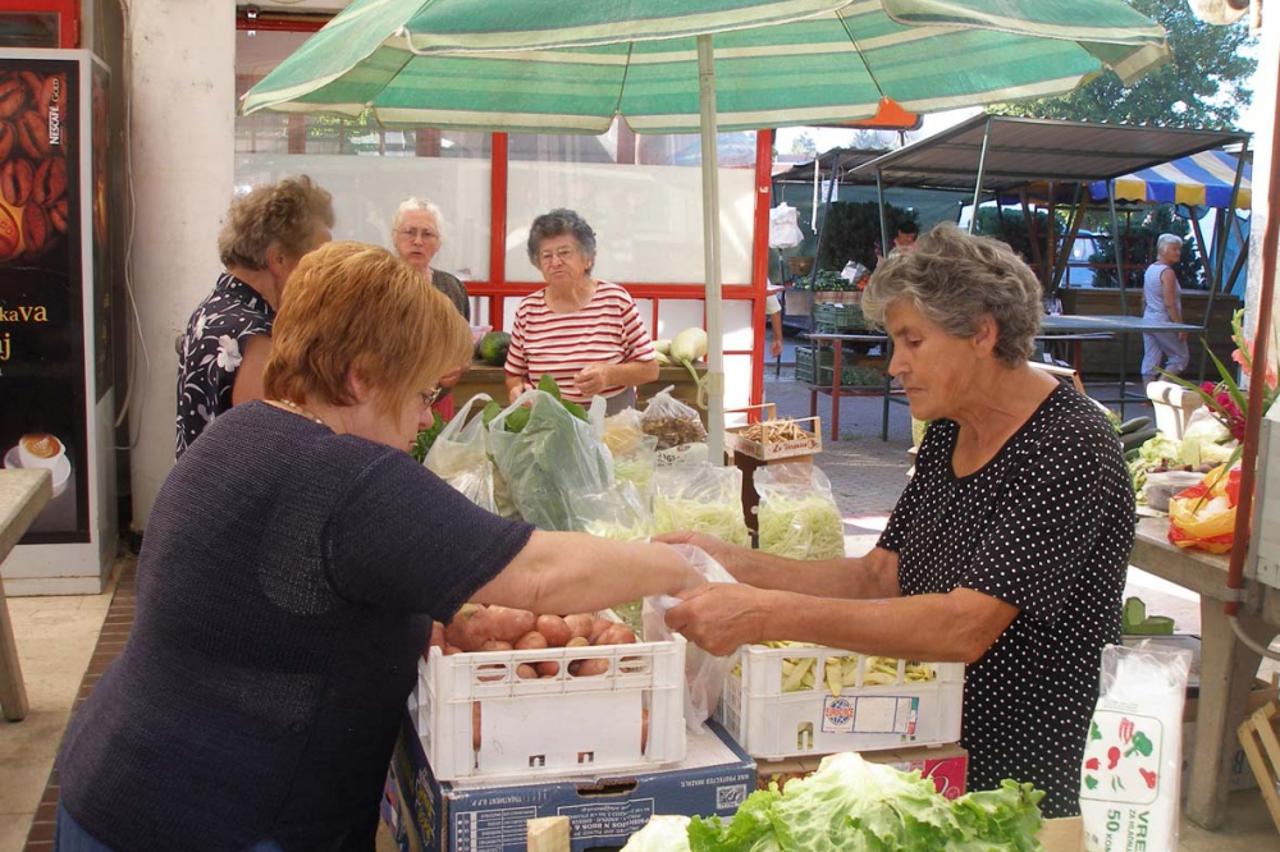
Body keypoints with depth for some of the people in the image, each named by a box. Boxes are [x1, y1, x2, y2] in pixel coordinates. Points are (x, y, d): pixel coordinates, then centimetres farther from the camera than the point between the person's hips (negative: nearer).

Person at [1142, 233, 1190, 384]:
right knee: (1181, 357, 3)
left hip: (1148, 320, 8)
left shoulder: (1150, 269, 12)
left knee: (1150, 361, 6)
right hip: (1164, 322, -8)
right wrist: (1180, 326, -18)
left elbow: (1144, 299, 17)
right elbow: (1170, 304, -20)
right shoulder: (1167, 272, -15)